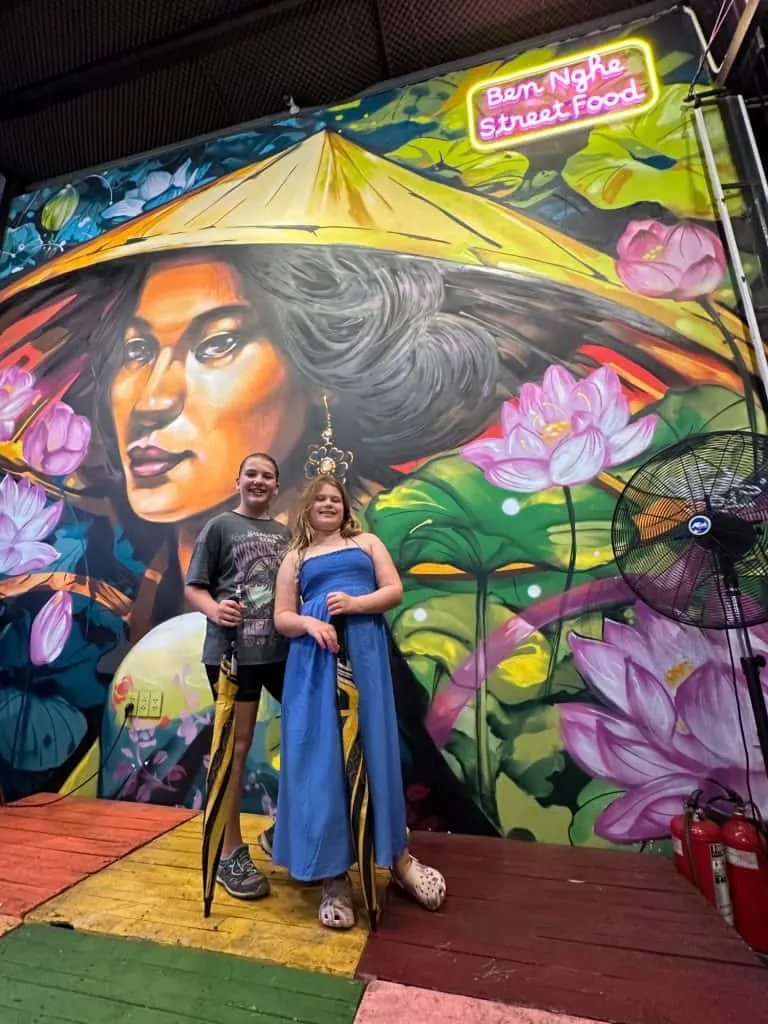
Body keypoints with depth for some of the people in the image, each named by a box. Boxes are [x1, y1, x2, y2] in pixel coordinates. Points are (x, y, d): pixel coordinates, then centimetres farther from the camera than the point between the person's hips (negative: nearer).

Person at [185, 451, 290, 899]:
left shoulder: (287, 534, 11)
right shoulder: (221, 526, 0)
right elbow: (193, 587, -2)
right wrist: (214, 609, -21)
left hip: (283, 649, 5)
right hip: (232, 651, -5)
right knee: (237, 745, 7)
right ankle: (231, 853, 28)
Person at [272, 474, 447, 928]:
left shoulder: (367, 542, 14)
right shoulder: (296, 558, 15)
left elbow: (395, 591, 4)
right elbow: (281, 617, 8)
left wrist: (355, 603, -13)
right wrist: (308, 623, -14)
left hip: (365, 652, -1)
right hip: (315, 657, 1)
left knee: (374, 745, 3)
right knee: (320, 753, 0)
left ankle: (400, 858, 23)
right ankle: (335, 875, 15)